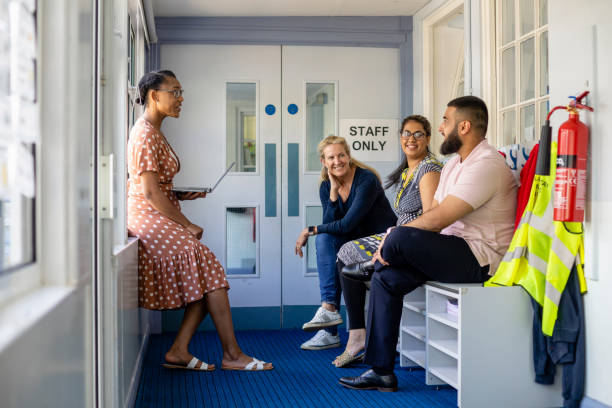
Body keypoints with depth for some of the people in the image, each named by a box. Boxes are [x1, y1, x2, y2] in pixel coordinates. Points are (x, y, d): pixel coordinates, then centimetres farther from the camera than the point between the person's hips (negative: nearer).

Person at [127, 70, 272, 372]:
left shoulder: (153, 132, 18)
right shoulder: (145, 134, -13)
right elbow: (150, 192, -19)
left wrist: (181, 195, 7)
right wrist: (187, 225, -15)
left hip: (159, 218, 10)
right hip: (148, 218, -10)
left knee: (205, 276, -1)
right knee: (209, 267, -16)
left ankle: (178, 352, -1)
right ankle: (232, 354, -11)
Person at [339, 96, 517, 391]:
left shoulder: (486, 165, -17)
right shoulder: (454, 164, 17)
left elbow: (437, 220, -23)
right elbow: (432, 213, 13)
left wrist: (391, 239, -12)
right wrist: (391, 241, -3)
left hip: (481, 259, -10)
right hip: (455, 253, 10)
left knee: (402, 237, -27)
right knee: (385, 278, -5)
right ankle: (381, 372, -2)